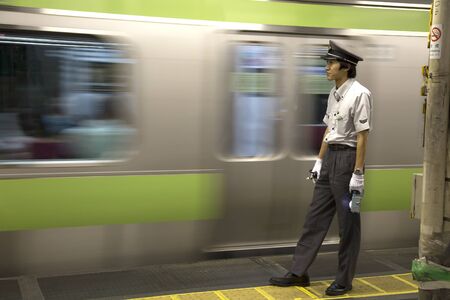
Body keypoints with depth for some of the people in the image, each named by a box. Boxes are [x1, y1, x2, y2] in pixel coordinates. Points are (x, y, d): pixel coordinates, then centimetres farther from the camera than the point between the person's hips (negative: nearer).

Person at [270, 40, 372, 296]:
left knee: (348, 223, 4)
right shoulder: (334, 93, 11)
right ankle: (299, 272, 20)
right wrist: (320, 161, 16)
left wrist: (358, 173, -18)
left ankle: (344, 280, 16)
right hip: (330, 158, 8)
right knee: (316, 216, 11)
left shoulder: (359, 94, -14)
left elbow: (362, 136, -16)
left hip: (348, 158, -8)